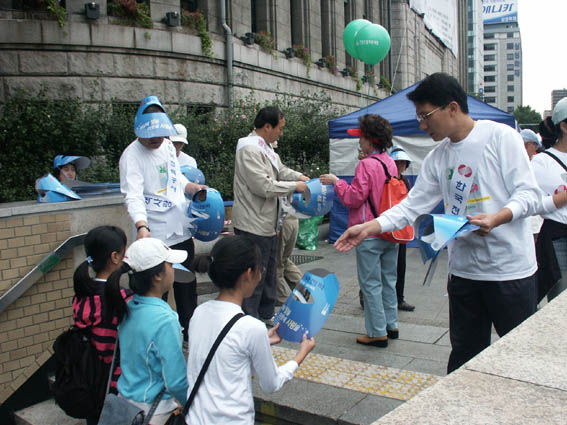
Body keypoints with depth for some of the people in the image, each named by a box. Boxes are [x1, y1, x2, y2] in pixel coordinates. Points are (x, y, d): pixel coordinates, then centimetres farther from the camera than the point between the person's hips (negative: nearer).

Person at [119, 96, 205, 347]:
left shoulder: (167, 145, 7)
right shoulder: (132, 156, -14)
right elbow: (133, 195, -25)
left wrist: (194, 187, 1)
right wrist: (142, 226, -41)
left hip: (181, 231, 8)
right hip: (155, 237, -7)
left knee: (186, 286, 21)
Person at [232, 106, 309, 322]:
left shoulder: (265, 147, 12)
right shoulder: (250, 149, -20)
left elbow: (280, 169, 26)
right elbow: (263, 186, -25)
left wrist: (299, 176, 7)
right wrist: (295, 186, -15)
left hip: (267, 223, 11)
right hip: (253, 224, -11)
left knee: (269, 271, 20)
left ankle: (266, 314, 35)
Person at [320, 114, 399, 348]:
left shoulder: (366, 165, -16)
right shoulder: (390, 163, 9)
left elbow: (354, 197, -16)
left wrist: (336, 182, -5)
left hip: (370, 235, -8)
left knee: (370, 283, 0)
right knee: (388, 280, 17)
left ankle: (377, 333, 6)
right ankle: (391, 325, 27)